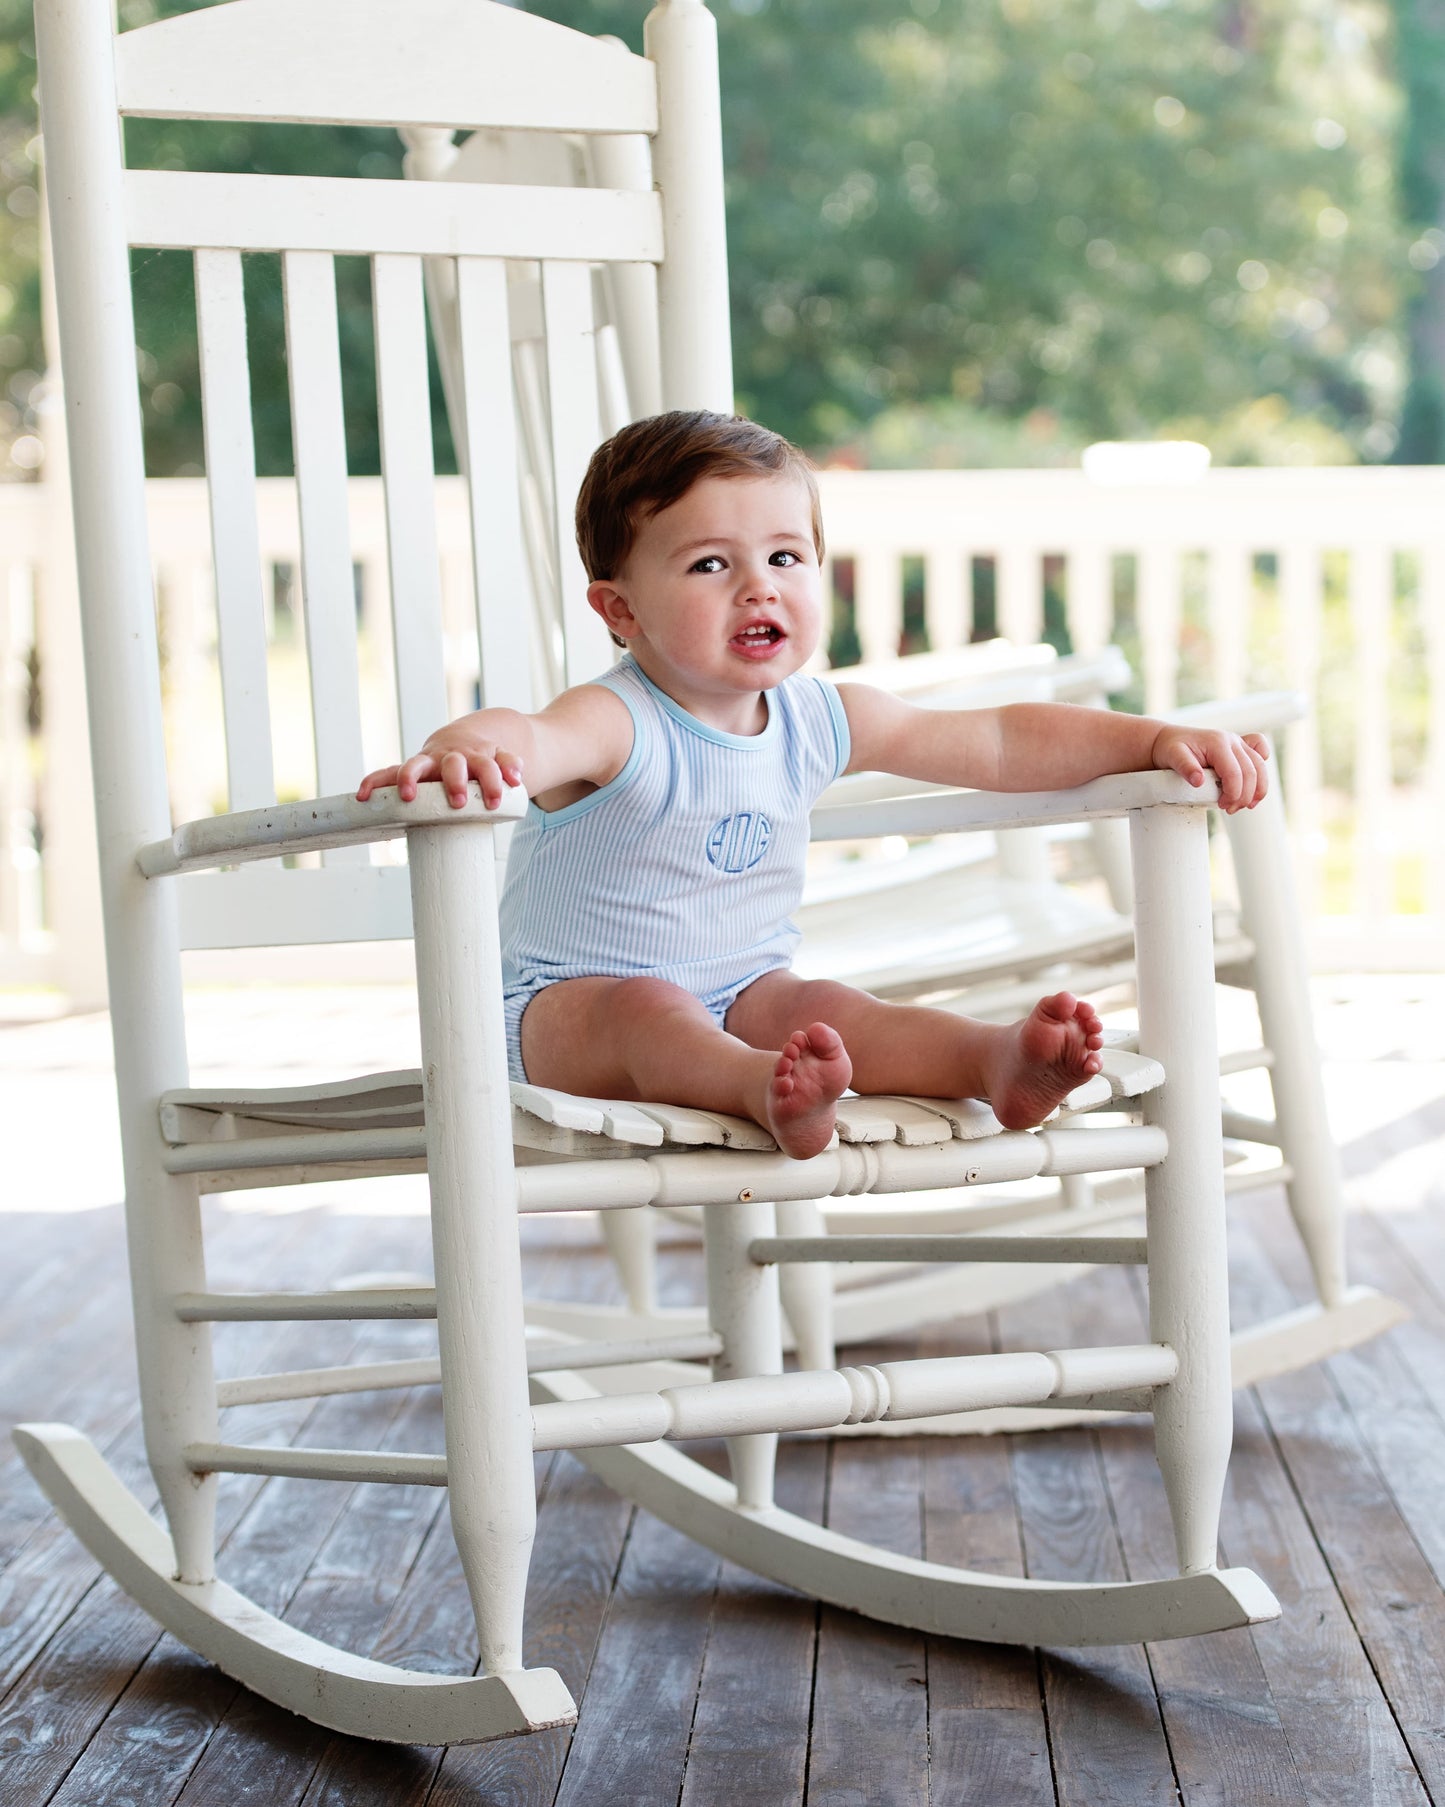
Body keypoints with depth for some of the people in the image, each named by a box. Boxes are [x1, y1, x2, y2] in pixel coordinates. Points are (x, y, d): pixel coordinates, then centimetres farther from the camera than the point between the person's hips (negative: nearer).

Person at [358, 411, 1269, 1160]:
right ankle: (768, 1092, -63)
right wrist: (461, 750, -69)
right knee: (650, 1010, -35)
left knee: (818, 1006, -23)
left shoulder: (820, 720, 0)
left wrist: (1157, 739, -3)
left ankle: (996, 1059, -44)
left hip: (741, 993, 5)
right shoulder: (616, 726, -20)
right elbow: (528, 738, -44)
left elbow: (1001, 742, 5)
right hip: (569, 1003, -5)